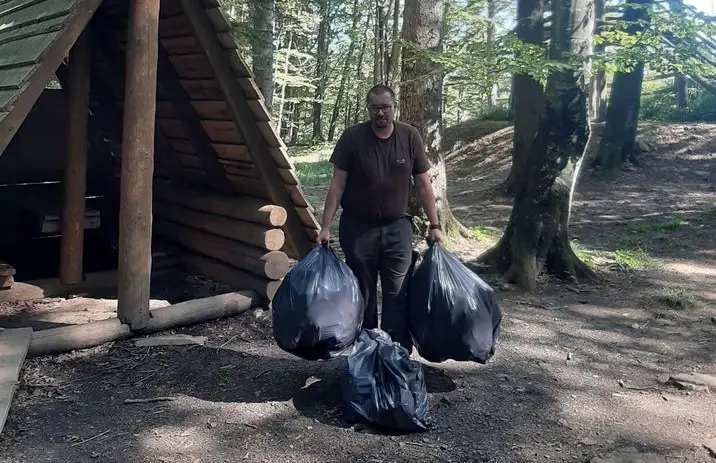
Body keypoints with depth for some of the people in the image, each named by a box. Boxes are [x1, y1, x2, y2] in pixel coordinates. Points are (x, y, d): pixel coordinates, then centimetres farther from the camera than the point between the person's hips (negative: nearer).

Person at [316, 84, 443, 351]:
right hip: (358, 228, 0)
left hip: (397, 228, 1)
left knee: (398, 294, 0)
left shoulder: (410, 137, -3)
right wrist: (326, 226, -9)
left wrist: (434, 225, 2)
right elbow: (338, 184, -6)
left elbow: (423, 185, 2)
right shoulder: (352, 137, -8)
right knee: (363, 294, 10)